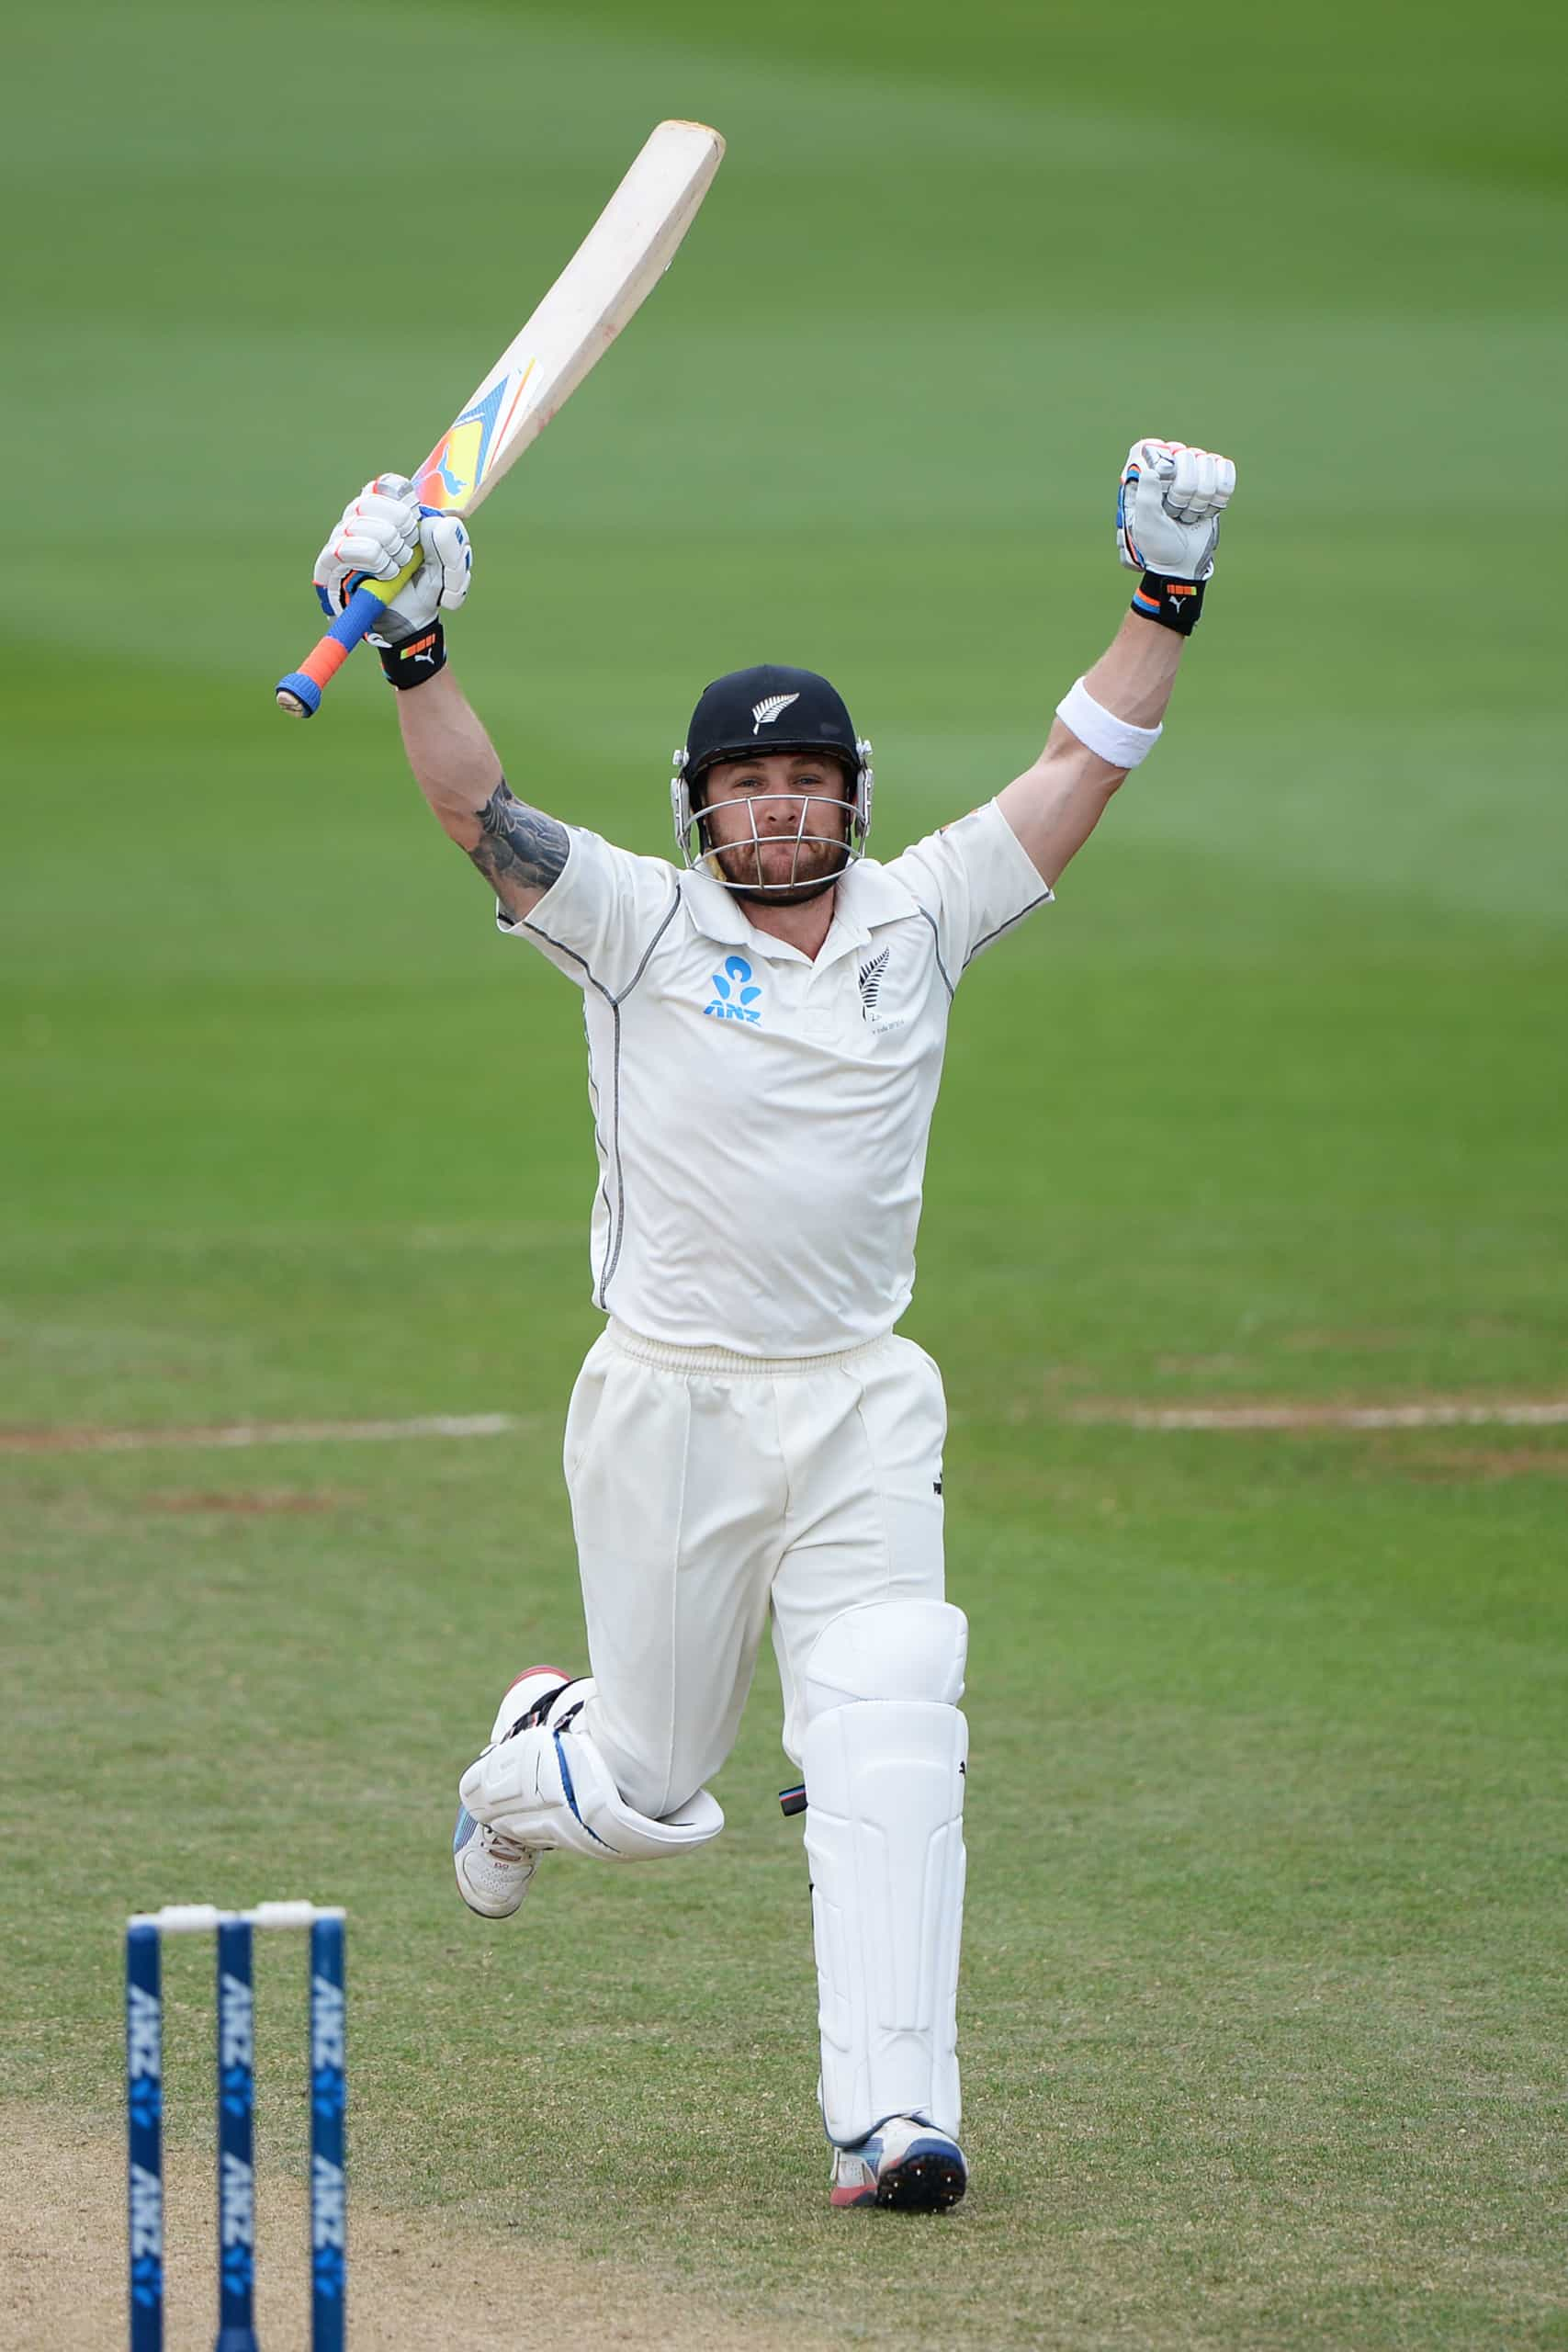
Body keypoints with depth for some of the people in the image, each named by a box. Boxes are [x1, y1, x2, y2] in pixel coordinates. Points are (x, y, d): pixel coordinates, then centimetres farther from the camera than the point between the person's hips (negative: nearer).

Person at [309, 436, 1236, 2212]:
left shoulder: (918, 918, 6)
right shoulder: (644, 928, -3)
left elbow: (1083, 765, 5)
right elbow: (478, 810, -16)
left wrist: (1164, 597, -4)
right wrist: (413, 649, -31)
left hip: (861, 1411, 2)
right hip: (668, 1405, -2)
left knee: (889, 1741, -15)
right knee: (649, 1788, 8)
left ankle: (891, 2115, -17)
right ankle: (531, 1761, 46)